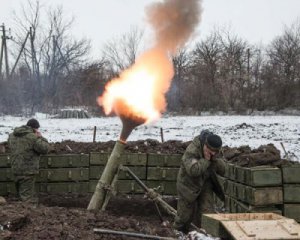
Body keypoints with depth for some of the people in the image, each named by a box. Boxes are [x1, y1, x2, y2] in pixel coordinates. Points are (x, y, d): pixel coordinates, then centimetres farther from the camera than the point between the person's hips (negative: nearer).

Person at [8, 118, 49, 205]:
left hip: (16, 169, 8)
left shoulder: (12, 136, 8)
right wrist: (40, 137, 0)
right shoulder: (33, 137, -17)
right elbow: (45, 149, -15)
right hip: (28, 171, -8)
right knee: (27, 197, -4)